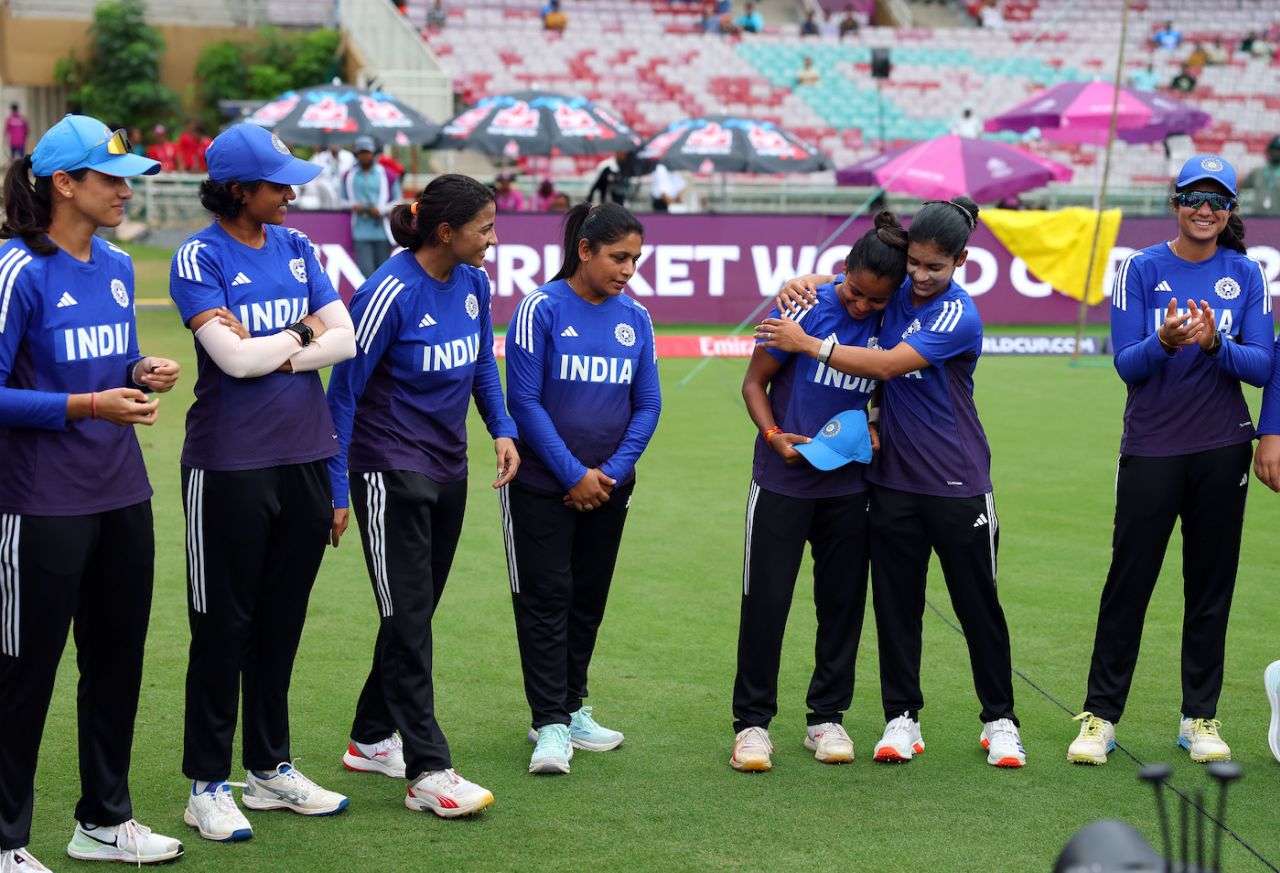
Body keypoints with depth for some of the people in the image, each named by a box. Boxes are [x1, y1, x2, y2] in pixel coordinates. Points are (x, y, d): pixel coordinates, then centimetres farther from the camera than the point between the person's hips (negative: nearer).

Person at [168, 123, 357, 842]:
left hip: (305, 460, 6)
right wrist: (301, 333, -3)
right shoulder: (200, 258, -9)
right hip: (231, 467, -6)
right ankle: (207, 785, 7)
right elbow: (234, 358, -19)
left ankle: (271, 769, 24)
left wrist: (269, 352, -11)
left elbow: (344, 339, 2)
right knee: (224, 626, 0)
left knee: (282, 622, 13)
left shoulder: (297, 248, 10)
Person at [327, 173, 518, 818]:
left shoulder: (472, 283, 2)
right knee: (407, 617, -8)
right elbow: (343, 391, -15)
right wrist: (335, 488, -15)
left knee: (416, 614, 14)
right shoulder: (390, 293, -19)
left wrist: (501, 429, 6)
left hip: (448, 469, 8)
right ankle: (427, 773, -9)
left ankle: (371, 740, 28)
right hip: (389, 471, -8)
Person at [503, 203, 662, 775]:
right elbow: (525, 401, -13)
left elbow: (648, 404, 6)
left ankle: (571, 708, 25)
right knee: (546, 598, -5)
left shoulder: (634, 318, 4)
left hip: (608, 486, 5)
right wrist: (574, 474, -14)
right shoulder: (542, 310, -11)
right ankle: (550, 726, -3)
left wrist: (611, 472, -6)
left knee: (588, 599, 12)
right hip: (542, 485, -5)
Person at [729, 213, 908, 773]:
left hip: (849, 488, 3)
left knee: (842, 602, 9)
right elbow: (755, 381, -4)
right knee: (765, 601, -1)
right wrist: (774, 434, -19)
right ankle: (752, 722, 9)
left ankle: (826, 718, 22)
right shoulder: (805, 307, -13)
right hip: (782, 481, -3)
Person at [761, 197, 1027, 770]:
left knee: (978, 605, 4)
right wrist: (805, 282, -2)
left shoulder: (958, 316, -16)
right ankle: (902, 719, 17)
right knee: (896, 604, 8)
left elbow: (888, 364, -22)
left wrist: (809, 344, -20)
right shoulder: (894, 291, 3)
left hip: (957, 485, -5)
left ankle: (999, 721, 16)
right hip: (893, 480, 5)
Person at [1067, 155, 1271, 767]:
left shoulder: (1246, 276, 3)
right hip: (1151, 449, -2)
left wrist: (1214, 344, -22)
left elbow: (1262, 366, -4)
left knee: (1211, 584, 7)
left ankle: (1199, 718, 16)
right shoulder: (1142, 269, -1)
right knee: (1128, 580, -2)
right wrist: (1163, 342, -27)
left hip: (1222, 451, 2)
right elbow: (1127, 365, -7)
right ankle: (1100, 716, 4)